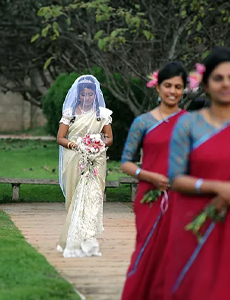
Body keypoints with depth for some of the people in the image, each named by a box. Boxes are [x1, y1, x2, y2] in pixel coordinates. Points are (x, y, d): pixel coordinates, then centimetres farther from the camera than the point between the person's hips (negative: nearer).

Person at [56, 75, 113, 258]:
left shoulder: (102, 113, 9)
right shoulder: (70, 112, 8)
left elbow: (109, 138, 9)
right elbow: (60, 138, 4)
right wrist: (72, 144, -16)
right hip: (74, 161, 1)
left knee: (91, 195, -13)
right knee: (75, 199, 0)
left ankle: (85, 241, -14)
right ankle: (73, 240, 10)